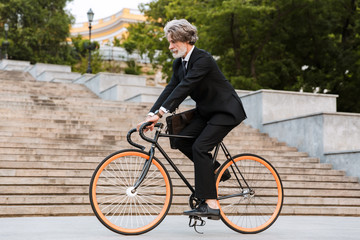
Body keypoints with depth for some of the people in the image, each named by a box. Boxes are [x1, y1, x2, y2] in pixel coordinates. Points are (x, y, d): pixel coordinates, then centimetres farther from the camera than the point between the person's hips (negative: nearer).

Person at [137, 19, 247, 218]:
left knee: (199, 147, -21)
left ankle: (210, 204, -20)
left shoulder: (203, 59, -23)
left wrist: (160, 113, -38)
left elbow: (184, 87, -32)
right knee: (181, 140, -7)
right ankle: (216, 170, 12)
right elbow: (170, 88, -2)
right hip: (206, 111, 9)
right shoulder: (179, 63, 4)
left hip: (226, 110, -9)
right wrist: (151, 114, -13)